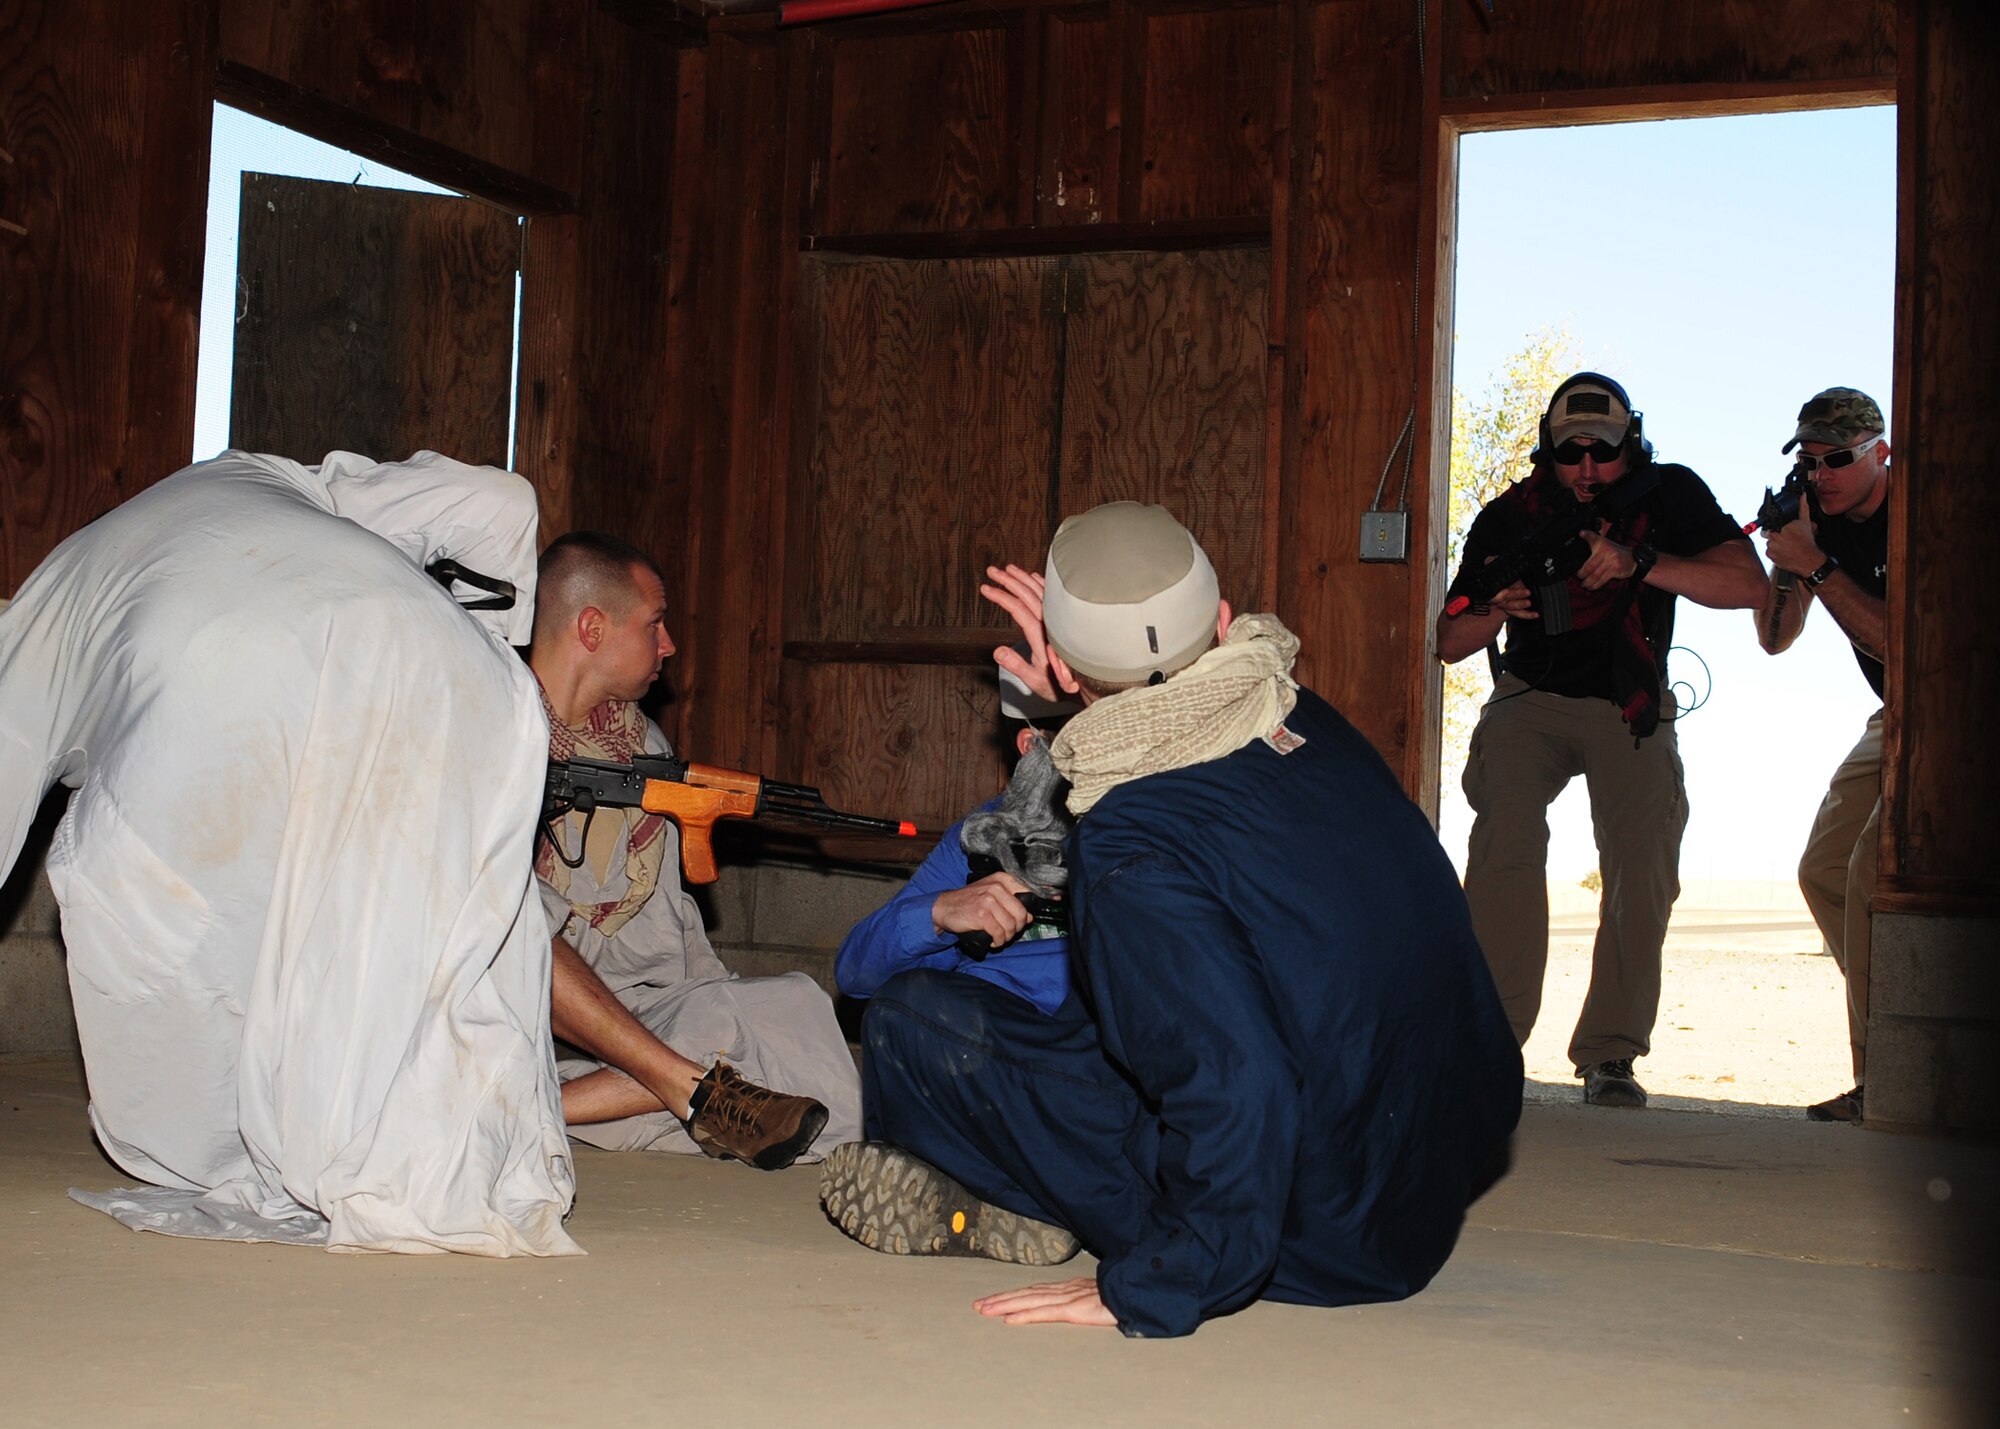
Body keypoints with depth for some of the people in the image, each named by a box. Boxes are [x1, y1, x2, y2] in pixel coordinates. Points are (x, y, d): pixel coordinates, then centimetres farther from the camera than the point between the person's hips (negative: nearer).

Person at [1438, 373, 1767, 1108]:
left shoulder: (1670, 495, -7)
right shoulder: (1509, 516, -5)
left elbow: (1748, 585, -20)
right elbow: (1449, 643, -2)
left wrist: (1638, 562, -31)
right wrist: (1495, 613, -26)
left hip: (1630, 709, 1)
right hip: (1530, 699, 0)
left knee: (1644, 866, -16)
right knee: (1505, 840, -25)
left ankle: (1610, 1054, -6)